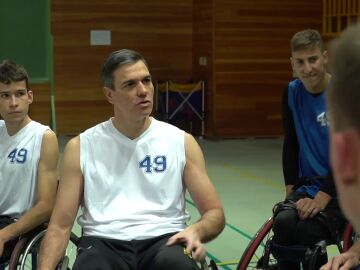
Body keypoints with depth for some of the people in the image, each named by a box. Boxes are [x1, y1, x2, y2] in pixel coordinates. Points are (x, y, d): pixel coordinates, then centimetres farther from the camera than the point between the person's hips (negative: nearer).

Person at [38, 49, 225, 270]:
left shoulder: (182, 142, 9)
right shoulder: (81, 147, 8)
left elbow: (214, 212, 10)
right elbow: (61, 225, 6)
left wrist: (196, 231, -13)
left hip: (163, 241, 1)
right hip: (104, 243, -1)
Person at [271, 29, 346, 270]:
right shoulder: (292, 92, 4)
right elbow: (291, 145, 9)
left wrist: (323, 197, -20)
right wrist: (291, 191, 0)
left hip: (343, 191, -4)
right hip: (308, 186, 4)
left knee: (308, 229, -29)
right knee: (283, 222, -26)